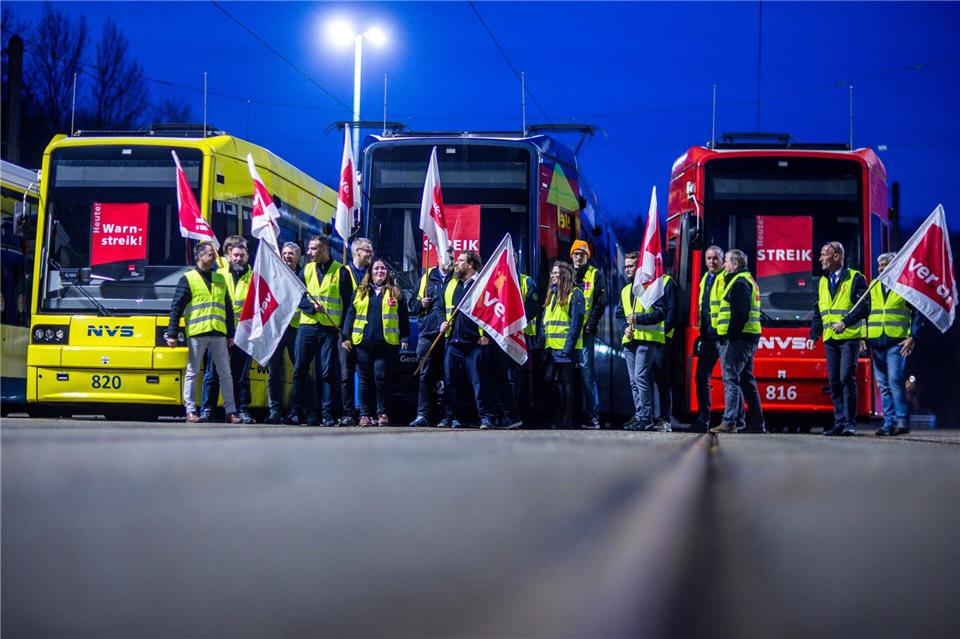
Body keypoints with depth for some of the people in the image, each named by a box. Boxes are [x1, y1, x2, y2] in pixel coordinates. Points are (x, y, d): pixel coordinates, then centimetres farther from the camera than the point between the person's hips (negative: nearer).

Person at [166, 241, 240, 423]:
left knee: (226, 373, 5)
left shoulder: (220, 279, 17)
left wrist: (231, 334, 15)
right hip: (196, 333, -4)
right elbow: (176, 308, -2)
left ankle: (231, 411, 9)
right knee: (192, 373, 1)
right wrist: (171, 334, -9)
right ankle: (190, 411, 5)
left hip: (219, 333, 5)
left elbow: (228, 308, 19)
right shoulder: (188, 279, 2)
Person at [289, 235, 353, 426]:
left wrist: (344, 327, -4)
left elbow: (347, 301, 3)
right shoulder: (306, 269, 11)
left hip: (330, 327, -2)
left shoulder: (340, 271, 2)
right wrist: (312, 305, -14)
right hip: (307, 325, 3)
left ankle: (327, 413, 2)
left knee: (327, 372, -2)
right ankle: (295, 411, 7)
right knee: (300, 369, 0)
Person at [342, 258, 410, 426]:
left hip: (386, 343, -2)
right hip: (363, 343, 2)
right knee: (365, 380, 4)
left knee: (382, 378, -7)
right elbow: (350, 314, 11)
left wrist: (404, 337, 0)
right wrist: (346, 337, 4)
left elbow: (403, 317, 8)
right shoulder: (360, 292, 14)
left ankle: (382, 413, 3)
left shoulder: (395, 293, 10)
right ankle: (365, 414, 9)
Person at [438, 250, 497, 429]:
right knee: (450, 381, 5)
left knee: (479, 381, -5)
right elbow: (443, 308, 28)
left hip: (475, 341, -6)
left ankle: (486, 417, -1)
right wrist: (443, 322, 10)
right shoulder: (451, 285, 18)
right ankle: (450, 417, 12)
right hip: (453, 340, 6)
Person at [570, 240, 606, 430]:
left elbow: (601, 302, -3)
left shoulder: (595, 275, 4)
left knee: (586, 371, -10)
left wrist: (591, 325, -11)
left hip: (586, 331, -4)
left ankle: (592, 416, -8)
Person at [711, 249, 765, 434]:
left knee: (731, 379, -12)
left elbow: (740, 313, -21)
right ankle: (757, 424, 18)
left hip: (737, 339, -11)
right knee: (747, 381, 15)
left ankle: (730, 422, -17)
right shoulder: (748, 280, 22)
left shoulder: (739, 282, -11)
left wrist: (731, 335, -21)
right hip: (749, 338, 11)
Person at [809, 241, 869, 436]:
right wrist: (814, 335, 12)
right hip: (830, 339, 6)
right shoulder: (823, 282, 18)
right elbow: (818, 311, 21)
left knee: (847, 378, -11)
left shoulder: (855, 278, -2)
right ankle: (839, 422, 9)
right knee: (834, 381, 4)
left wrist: (845, 322, -19)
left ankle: (850, 423, -8)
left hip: (849, 337, -6)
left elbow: (864, 306, -9)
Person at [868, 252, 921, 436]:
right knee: (883, 384, 5)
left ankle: (902, 420, -11)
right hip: (876, 342, 5)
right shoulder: (873, 287, 14)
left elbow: (917, 313, 2)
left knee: (895, 379, -15)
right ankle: (889, 422, 8)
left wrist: (912, 337, -8)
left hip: (896, 341, -5)